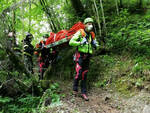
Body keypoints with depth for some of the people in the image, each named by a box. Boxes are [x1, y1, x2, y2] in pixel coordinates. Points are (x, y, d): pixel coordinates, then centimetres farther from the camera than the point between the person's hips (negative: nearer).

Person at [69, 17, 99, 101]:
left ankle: (84, 93, 11)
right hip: (80, 56, -5)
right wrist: (80, 43, -22)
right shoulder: (80, 33, -5)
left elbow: (96, 45, 23)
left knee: (84, 75, 6)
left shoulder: (92, 35, 12)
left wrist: (95, 44, 0)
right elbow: (71, 42, -11)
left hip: (87, 57, 5)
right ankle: (75, 89, 12)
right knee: (78, 73, -10)